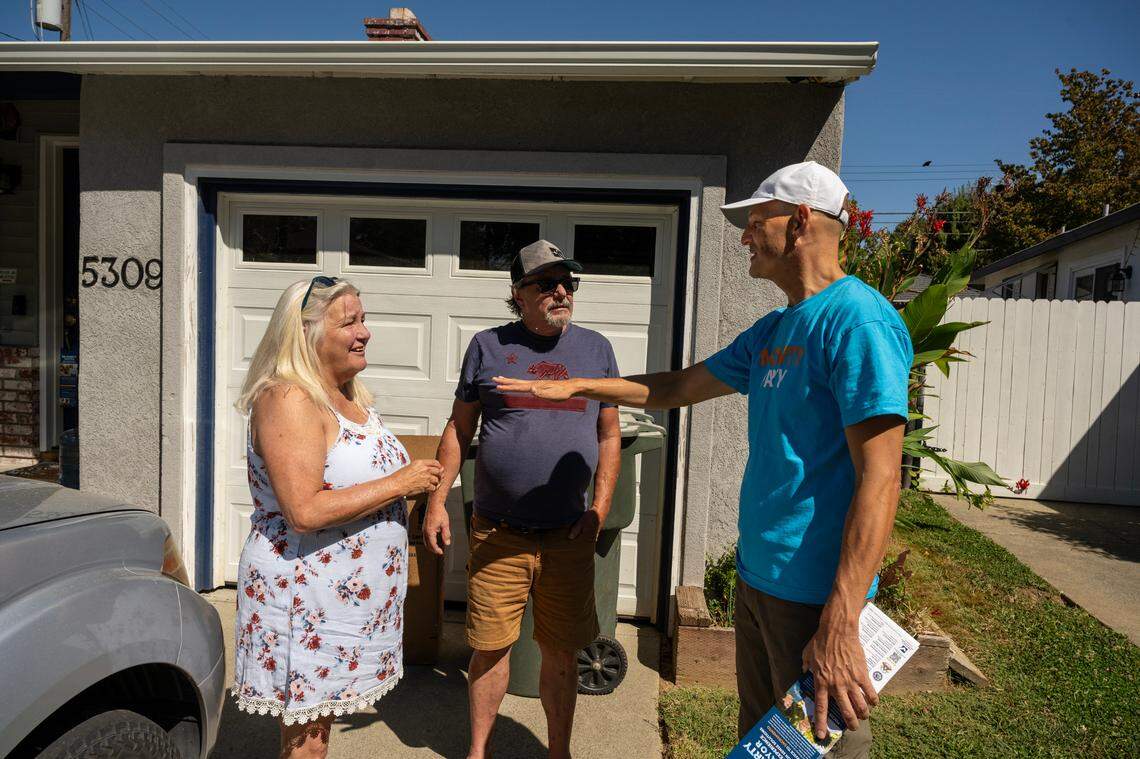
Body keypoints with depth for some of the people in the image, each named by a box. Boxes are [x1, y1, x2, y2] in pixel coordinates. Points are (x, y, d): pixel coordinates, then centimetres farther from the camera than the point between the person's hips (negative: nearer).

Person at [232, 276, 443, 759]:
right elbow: (305, 511, -30)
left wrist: (415, 483, 9)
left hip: (349, 593, 9)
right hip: (305, 599, -8)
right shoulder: (289, 400, -21)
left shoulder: (348, 396, 8)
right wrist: (400, 483, -23)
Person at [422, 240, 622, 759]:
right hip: (498, 533, -1)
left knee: (560, 651, 11)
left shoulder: (595, 348, 6)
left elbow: (609, 437, 8)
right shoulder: (488, 346, 2)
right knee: (490, 645, 9)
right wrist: (437, 500, -1)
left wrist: (599, 509, -1)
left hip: (569, 535, 1)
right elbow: (458, 429, 6)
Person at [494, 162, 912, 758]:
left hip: (817, 593, -8)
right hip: (757, 576, 9)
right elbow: (677, 389, 20)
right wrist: (575, 386, 17)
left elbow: (878, 479, -22)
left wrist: (840, 627, -26)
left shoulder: (856, 318, -16)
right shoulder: (772, 330, 11)